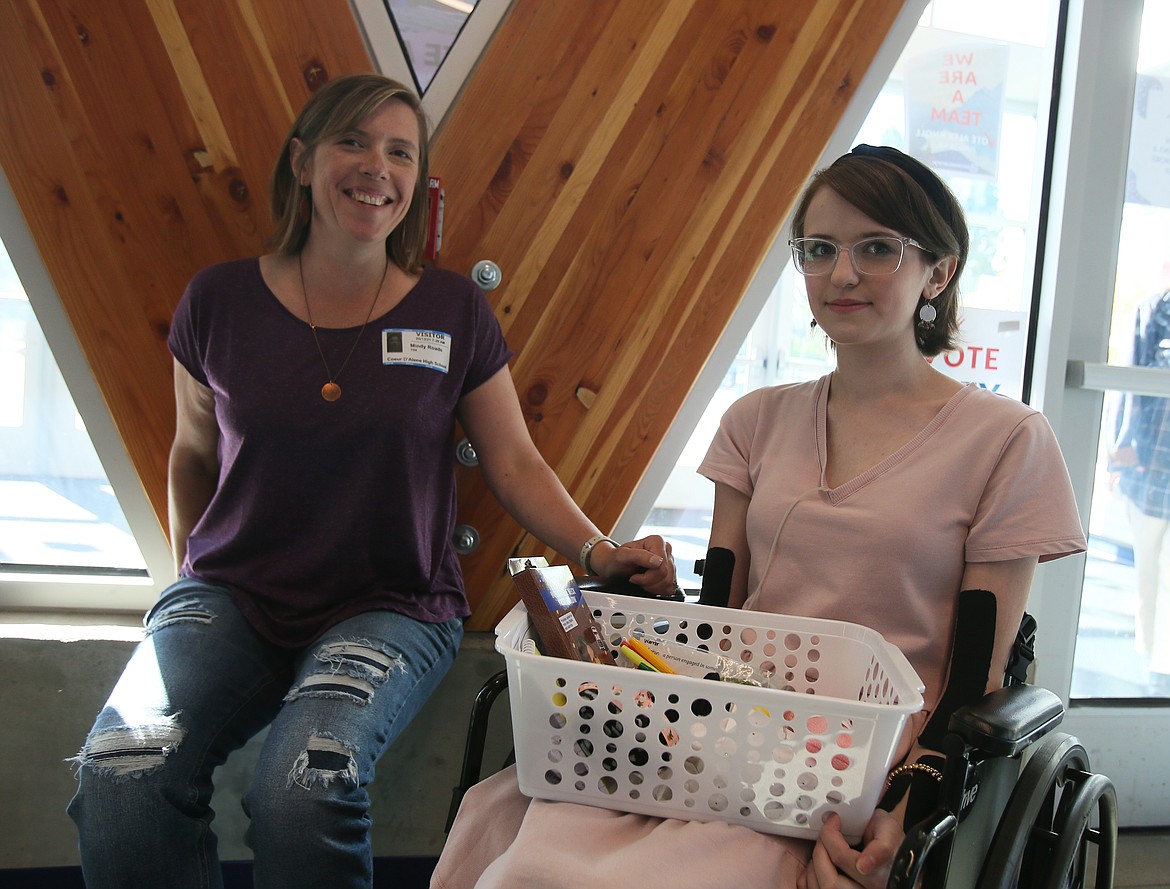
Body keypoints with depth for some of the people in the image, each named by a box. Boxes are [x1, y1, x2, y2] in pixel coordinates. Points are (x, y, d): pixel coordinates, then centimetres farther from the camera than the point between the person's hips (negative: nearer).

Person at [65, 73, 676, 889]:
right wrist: (191, 573, 11)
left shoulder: (453, 312, 0)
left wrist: (596, 550, -11)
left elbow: (516, 463, 3)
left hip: (390, 607, -1)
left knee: (305, 786, -31)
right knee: (122, 775, -28)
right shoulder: (220, 302, 2)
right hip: (231, 594, 2)